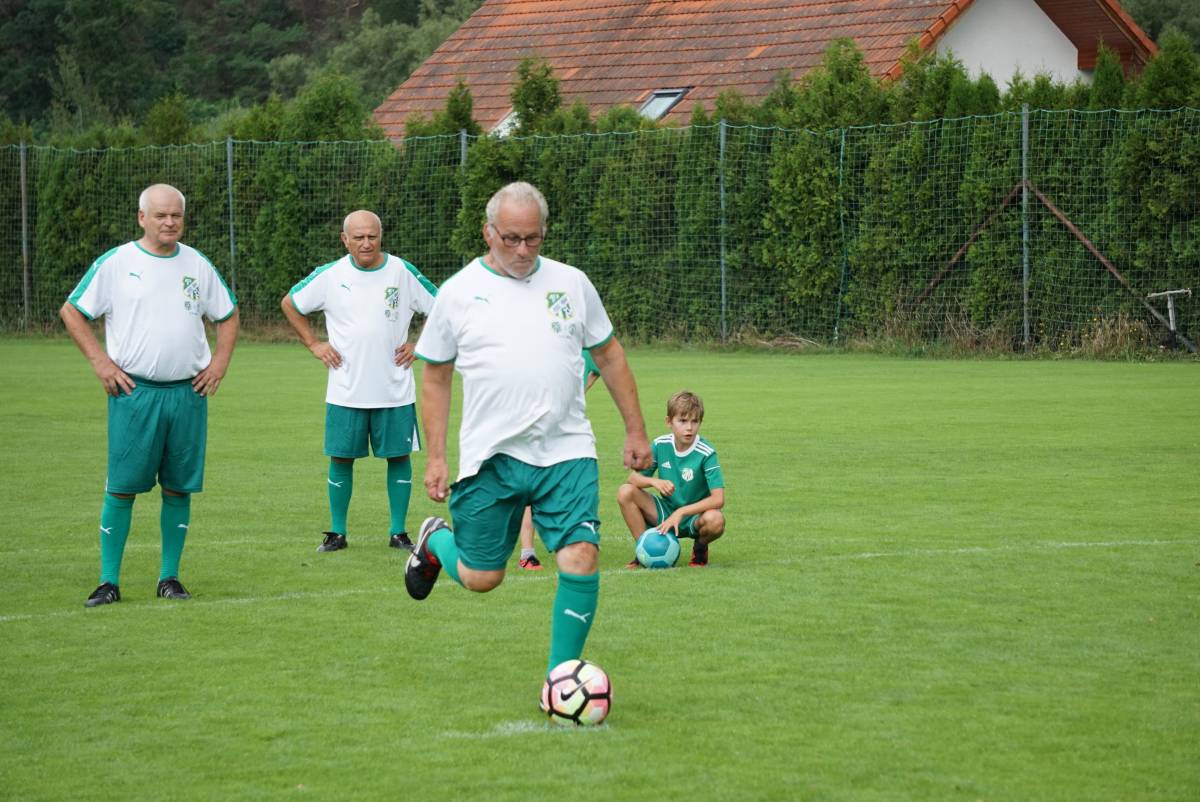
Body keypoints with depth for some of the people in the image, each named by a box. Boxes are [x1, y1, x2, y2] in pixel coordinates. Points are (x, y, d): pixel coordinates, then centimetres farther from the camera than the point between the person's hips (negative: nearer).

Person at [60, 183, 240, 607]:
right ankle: (108, 581, 0)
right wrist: (100, 361, -4)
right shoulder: (115, 263, -1)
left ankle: (169, 576, 14)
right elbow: (71, 312, 4)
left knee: (179, 487, 5)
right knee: (122, 487, -5)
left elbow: (228, 316, 22)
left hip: (188, 392, 3)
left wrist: (220, 362, 8)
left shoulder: (198, 265, 10)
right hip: (133, 392, -3)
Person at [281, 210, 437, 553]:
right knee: (341, 457, 3)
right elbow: (290, 304, 13)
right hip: (345, 392, 0)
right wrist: (313, 345, 6)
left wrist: (418, 345, 3)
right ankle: (337, 532, 13)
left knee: (399, 456, 1)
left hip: (395, 391, 0)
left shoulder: (404, 272, -1)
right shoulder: (330, 275, -1)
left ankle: (399, 532, 11)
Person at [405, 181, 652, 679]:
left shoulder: (571, 283, 6)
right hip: (491, 455, -1)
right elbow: (435, 377, 7)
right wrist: (436, 457, 2)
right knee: (480, 579, 2)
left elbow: (609, 357, 16)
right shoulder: (459, 292, 1)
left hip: (567, 451, 1)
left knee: (581, 559, -14)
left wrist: (636, 432, 14)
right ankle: (435, 541, 37)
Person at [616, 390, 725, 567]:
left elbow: (718, 499, -25)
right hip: (666, 513, 3)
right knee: (625, 492, -17)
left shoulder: (706, 453, -18)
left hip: (694, 517, -3)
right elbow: (634, 478, -4)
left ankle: (700, 549, -1)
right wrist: (654, 482, -27)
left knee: (715, 520, -38)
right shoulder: (660, 445, -7)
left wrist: (681, 512, -32)